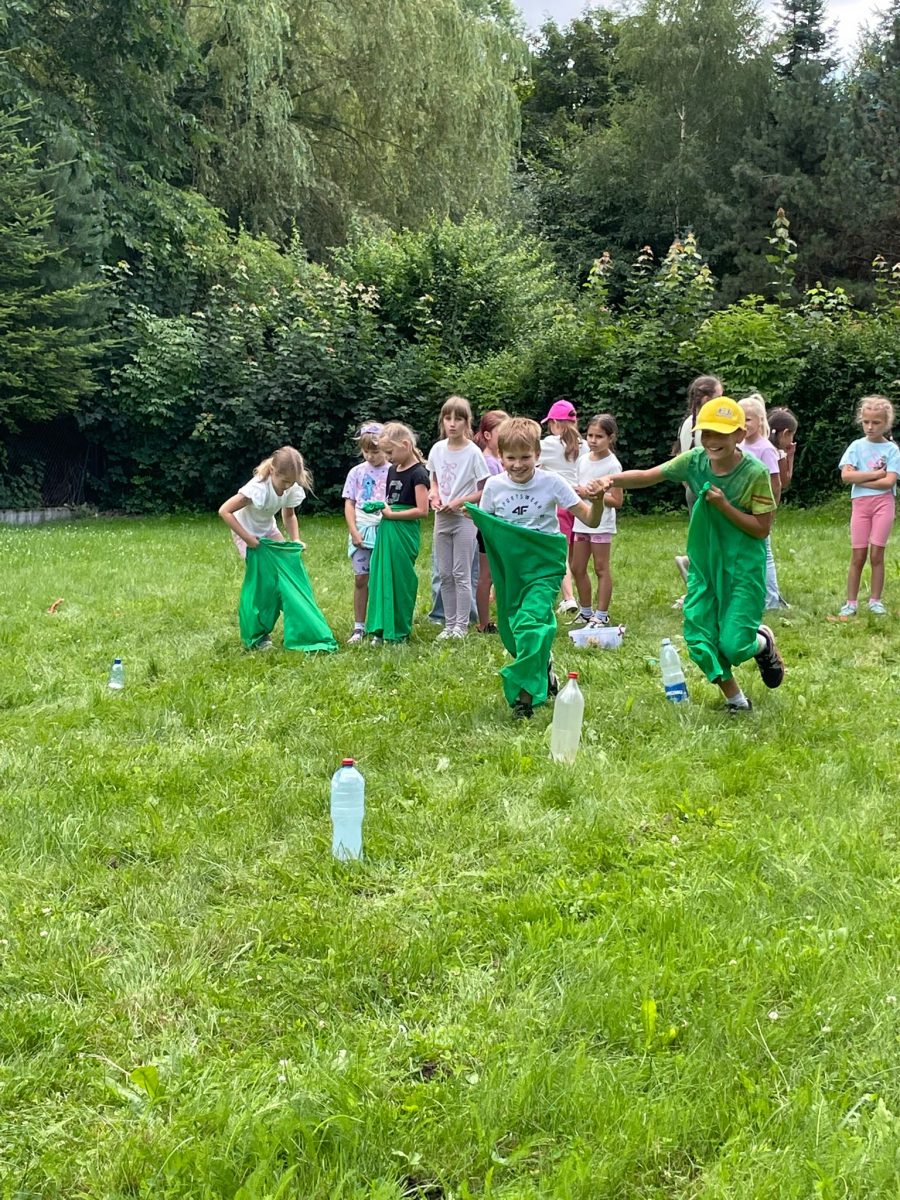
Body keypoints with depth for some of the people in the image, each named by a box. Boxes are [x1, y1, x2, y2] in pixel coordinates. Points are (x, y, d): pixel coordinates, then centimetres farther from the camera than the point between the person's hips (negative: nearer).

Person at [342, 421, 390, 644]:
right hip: (362, 531, 2)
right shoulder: (357, 472, 6)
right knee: (361, 578, 4)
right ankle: (359, 627, 12)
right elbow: (349, 504, 5)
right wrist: (354, 531, -4)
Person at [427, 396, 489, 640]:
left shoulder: (473, 452, -12)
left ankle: (462, 625, 7)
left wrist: (459, 502, -18)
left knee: (461, 574, -2)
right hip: (441, 518, 5)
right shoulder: (438, 449, 3)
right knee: (445, 574, 9)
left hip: (464, 519, -5)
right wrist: (434, 495, -4)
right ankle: (449, 624, 17)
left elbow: (484, 490, -9)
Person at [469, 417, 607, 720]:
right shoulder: (494, 486, -2)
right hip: (509, 568, 4)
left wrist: (597, 501, -28)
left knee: (529, 624, -23)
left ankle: (525, 693, -13)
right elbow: (486, 529, 8)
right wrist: (475, 520, -14)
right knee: (513, 632, 11)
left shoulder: (551, 482, -9)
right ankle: (545, 671, 40)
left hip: (544, 564, -4)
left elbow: (591, 521, -8)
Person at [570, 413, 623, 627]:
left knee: (601, 569, 0)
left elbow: (616, 501, -15)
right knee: (577, 568, 10)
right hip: (581, 521, 7)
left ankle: (602, 614, 8)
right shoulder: (583, 460, 9)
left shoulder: (612, 465, -11)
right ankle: (586, 612, 23)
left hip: (601, 523, -7)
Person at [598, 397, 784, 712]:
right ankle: (735, 700, 23)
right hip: (703, 563, 4)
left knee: (733, 645, -9)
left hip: (743, 567, -4)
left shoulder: (755, 473, -17)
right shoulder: (694, 462, -7)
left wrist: (724, 505, -23)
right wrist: (612, 479, -28)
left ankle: (763, 643, 28)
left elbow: (761, 529, -14)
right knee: (699, 639, 1)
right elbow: (647, 476, -10)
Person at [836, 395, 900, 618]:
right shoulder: (857, 446, 3)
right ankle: (851, 603, 7)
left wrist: (861, 479, -10)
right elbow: (846, 475, -10)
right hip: (860, 503, 1)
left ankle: (875, 600, 9)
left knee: (876, 555, -1)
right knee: (858, 556, 3)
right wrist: (875, 474, -12)